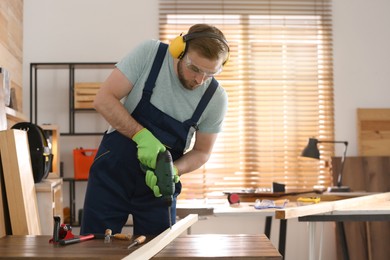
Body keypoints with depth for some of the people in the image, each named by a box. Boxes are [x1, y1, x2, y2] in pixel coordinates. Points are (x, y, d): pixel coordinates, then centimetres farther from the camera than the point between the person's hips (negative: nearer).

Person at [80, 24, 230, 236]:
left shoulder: (216, 99, -12)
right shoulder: (149, 53, -16)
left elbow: (201, 152, -1)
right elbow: (103, 99, -16)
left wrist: (173, 170, -21)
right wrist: (141, 135, -28)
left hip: (158, 186, 1)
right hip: (110, 177, -1)